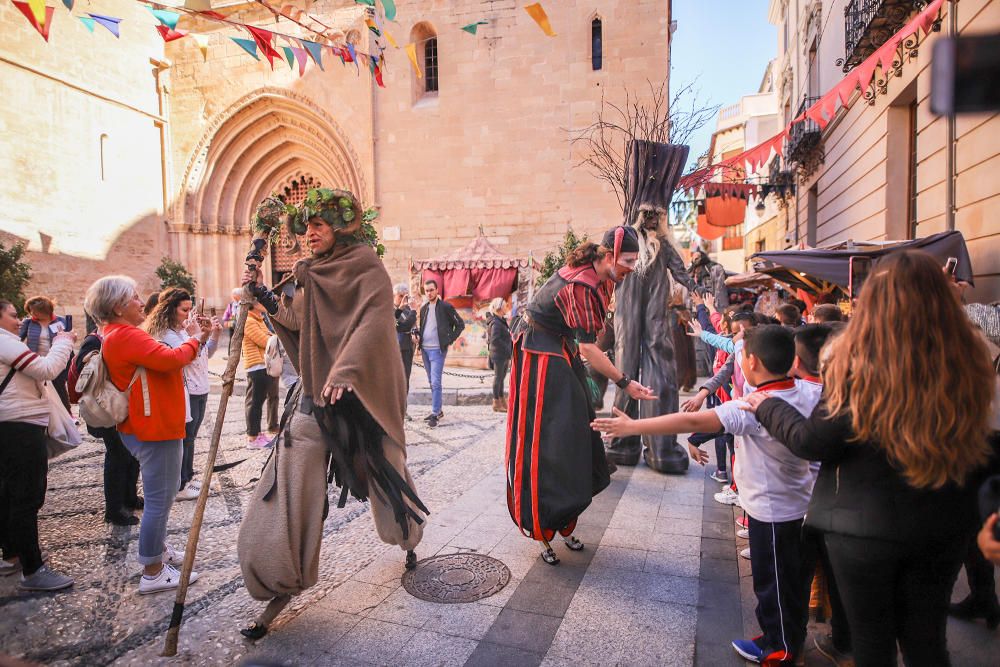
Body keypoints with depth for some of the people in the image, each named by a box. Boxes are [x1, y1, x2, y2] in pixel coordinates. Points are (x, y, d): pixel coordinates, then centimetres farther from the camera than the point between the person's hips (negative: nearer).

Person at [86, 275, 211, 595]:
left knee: (161, 495, 23)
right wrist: (195, 341, -12)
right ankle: (153, 573, 7)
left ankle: (159, 549, 38)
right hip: (155, 429, -11)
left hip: (152, 427, 11)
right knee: (159, 499, -3)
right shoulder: (125, 336, -19)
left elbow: (161, 363, 13)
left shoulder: (117, 336, 15)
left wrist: (197, 338, 5)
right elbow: (170, 360, -29)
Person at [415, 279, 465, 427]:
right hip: (425, 349, 7)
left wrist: (450, 340, -7)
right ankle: (437, 410, 23)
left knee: (435, 382, -11)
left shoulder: (445, 307, -5)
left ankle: (435, 414, -8)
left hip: (437, 349, -7)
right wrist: (418, 335, 3)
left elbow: (460, 324, -2)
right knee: (431, 382, 13)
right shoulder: (423, 308, 13)